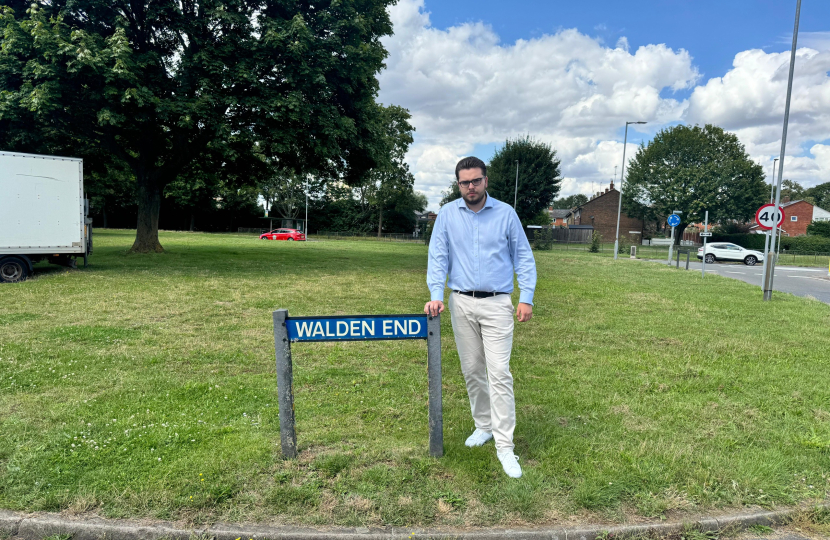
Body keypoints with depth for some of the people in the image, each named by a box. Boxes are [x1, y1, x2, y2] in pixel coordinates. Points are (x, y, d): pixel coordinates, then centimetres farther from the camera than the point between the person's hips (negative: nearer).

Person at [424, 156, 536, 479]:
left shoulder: (505, 213, 1)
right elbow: (438, 256, 2)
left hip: (497, 304, -2)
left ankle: (505, 445, -2)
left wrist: (526, 298, -4)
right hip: (461, 303, 2)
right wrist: (436, 294, -10)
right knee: (472, 371, 11)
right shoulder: (448, 214, 4)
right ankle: (484, 426, 29)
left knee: (499, 373, -8)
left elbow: (523, 256, 5)